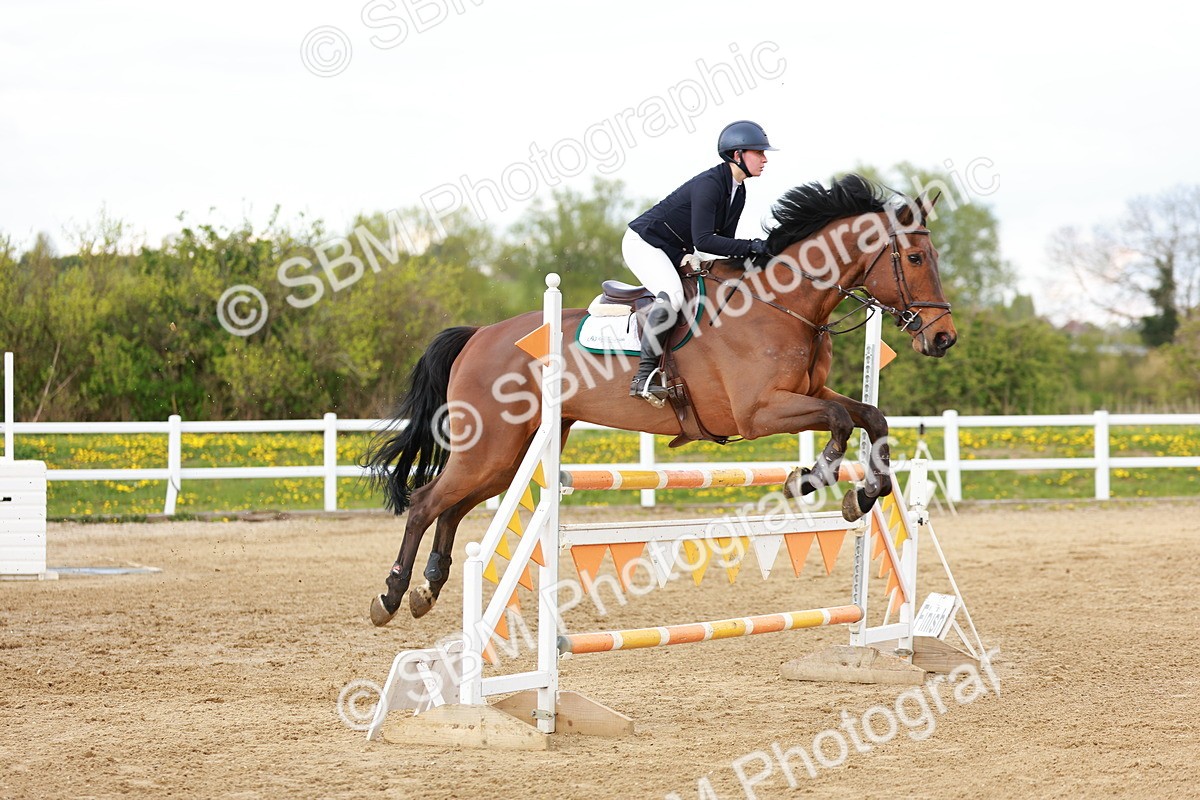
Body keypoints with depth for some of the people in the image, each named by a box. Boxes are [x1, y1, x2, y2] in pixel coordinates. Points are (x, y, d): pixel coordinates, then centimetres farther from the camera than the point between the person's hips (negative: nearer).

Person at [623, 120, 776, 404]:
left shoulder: (738, 193, 5)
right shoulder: (709, 184, -24)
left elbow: (723, 241, 9)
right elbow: (702, 240, -30)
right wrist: (750, 247, -33)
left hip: (673, 253, 11)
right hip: (643, 242, -11)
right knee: (672, 295, -32)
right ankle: (644, 377, -31)